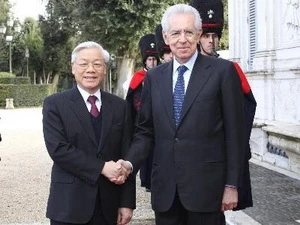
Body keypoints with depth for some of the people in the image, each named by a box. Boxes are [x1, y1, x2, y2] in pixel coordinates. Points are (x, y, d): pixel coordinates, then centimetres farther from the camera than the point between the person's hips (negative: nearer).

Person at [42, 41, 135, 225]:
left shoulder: (120, 106, 6)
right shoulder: (55, 104, -2)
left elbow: (126, 155, 4)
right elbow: (58, 148, -13)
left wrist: (127, 203, -1)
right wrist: (102, 167, -18)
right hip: (69, 204, -2)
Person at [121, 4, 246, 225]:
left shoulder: (223, 71, -4)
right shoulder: (154, 77, 8)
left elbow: (234, 133, -4)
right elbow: (146, 131, 10)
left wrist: (231, 184, -6)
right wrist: (130, 162, -7)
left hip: (206, 185, -3)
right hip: (165, 187, 4)